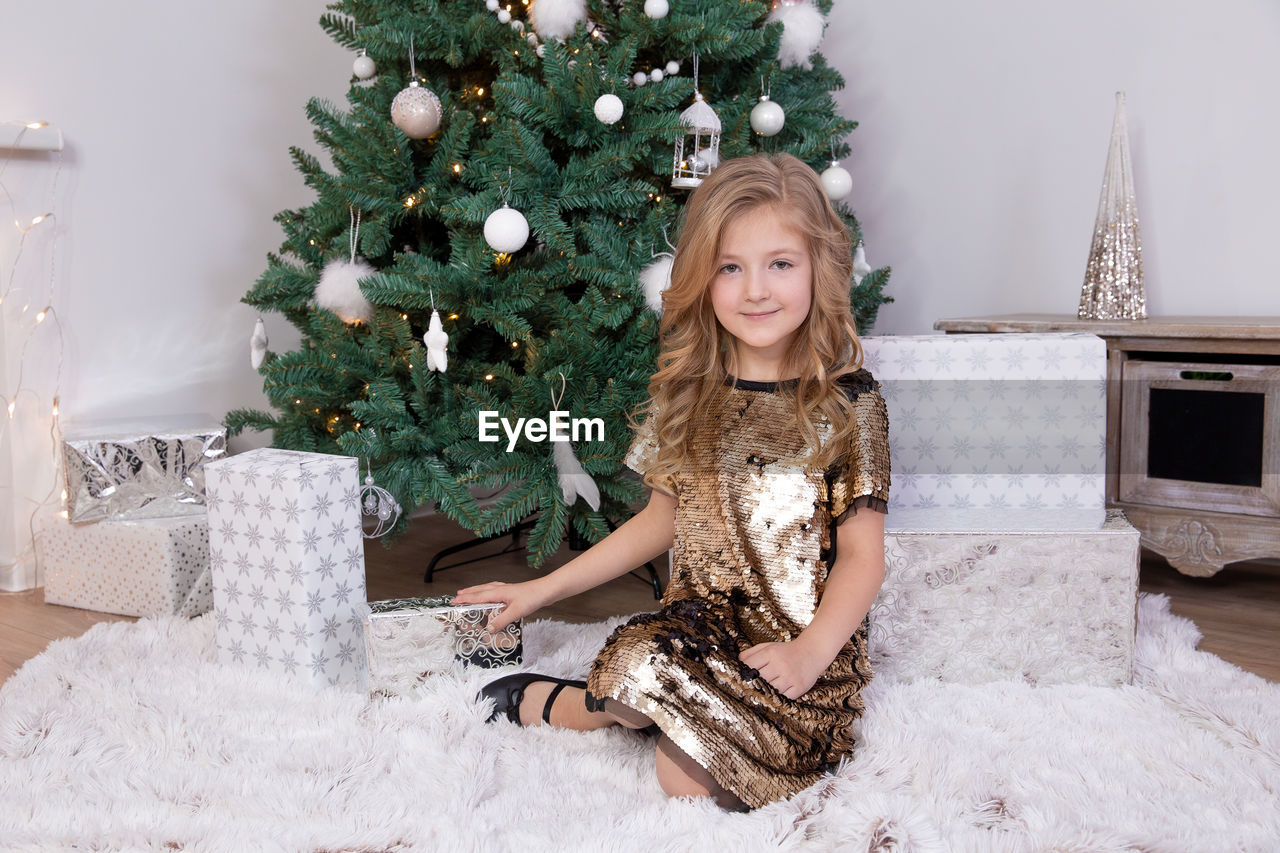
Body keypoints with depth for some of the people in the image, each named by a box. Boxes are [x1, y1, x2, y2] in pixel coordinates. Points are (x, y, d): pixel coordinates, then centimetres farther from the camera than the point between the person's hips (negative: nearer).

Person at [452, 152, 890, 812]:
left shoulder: (848, 401, -6)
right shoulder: (686, 393, 5)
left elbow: (861, 556, -4)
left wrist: (809, 652, -20)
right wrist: (543, 588, 15)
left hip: (804, 642, -3)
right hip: (695, 622, 3)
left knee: (687, 779, -28)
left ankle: (559, 706, -4)